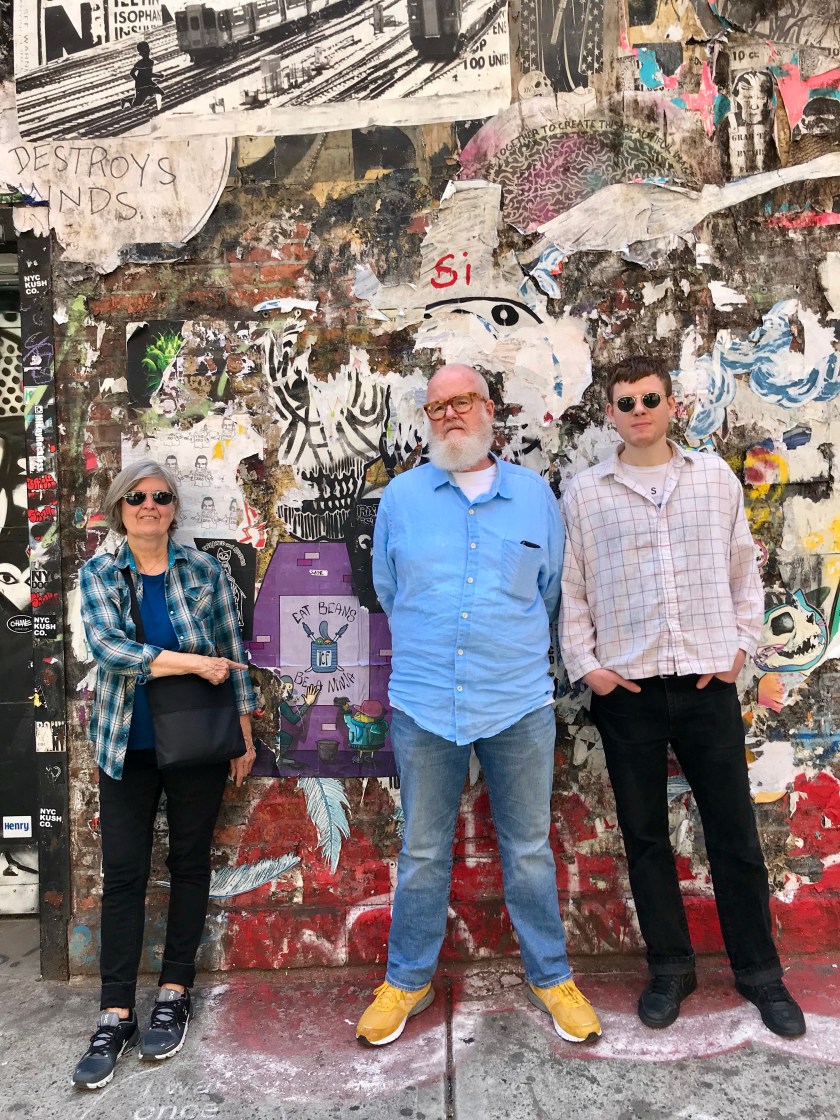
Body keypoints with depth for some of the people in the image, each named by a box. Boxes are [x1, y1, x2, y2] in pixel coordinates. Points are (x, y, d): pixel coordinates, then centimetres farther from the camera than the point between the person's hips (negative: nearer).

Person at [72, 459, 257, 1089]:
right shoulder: (99, 575, 0)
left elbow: (234, 654, 1)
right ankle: (116, 1015, 15)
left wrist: (246, 737, -1)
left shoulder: (205, 570, -1)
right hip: (127, 747, 0)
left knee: (190, 861, 10)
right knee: (123, 871, 3)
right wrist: (195, 662, -21)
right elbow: (107, 646, -16)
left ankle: (175, 994, 26)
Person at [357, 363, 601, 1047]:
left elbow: (551, 592, 13)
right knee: (422, 853, 13)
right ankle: (409, 980, 32)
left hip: (519, 704, 0)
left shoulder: (534, 494, 5)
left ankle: (551, 977, 33)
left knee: (529, 849, 13)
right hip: (424, 703, 0)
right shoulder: (401, 497, 4)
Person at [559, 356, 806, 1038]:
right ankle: (671, 969, 28)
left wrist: (742, 645, 2)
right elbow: (570, 588, 4)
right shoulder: (585, 493, 3)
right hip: (627, 688, 0)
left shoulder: (715, 477, 7)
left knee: (734, 830, 9)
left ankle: (760, 973, 29)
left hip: (708, 682, 1)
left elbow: (743, 569, 10)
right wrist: (585, 664, -2)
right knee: (645, 834, 10)